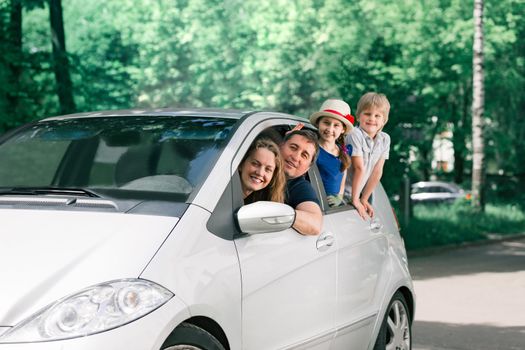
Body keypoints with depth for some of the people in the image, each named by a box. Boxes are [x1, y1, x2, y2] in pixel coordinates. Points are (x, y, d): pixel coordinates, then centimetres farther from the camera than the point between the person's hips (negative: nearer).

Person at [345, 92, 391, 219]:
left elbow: (377, 172, 0)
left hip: (359, 192, 5)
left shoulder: (385, 139, -1)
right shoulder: (355, 134, -18)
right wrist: (355, 200, -19)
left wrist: (364, 199, -1)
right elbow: (359, 168, -21)